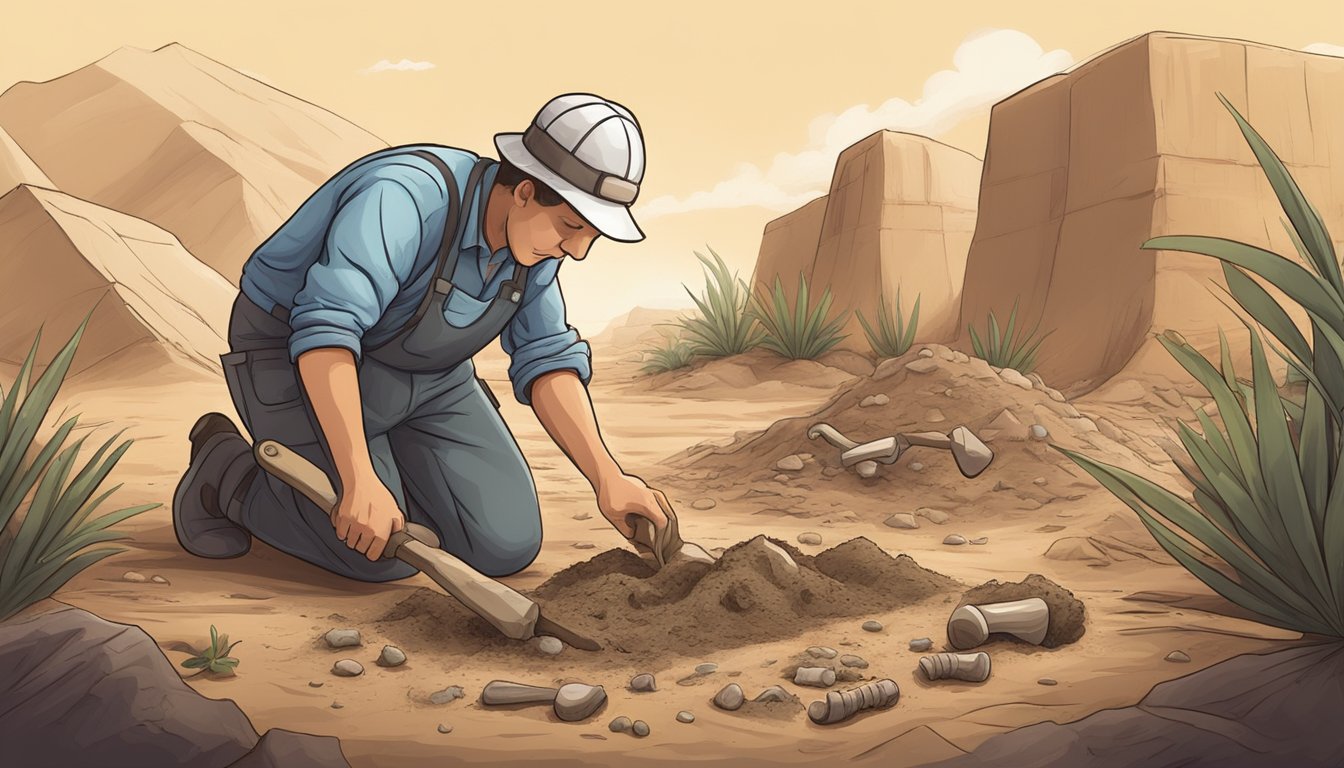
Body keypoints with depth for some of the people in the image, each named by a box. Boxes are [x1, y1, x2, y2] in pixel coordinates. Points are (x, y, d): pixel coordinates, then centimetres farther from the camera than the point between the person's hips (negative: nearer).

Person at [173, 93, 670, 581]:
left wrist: (608, 480, -12)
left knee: (506, 546, -4)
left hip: (421, 372, 7)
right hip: (300, 360, -6)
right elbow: (326, 331, -42)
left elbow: (546, 358, -3)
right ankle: (226, 471, 9)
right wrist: (360, 481, -47)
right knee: (381, 554, -14)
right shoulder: (403, 198, -33)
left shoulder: (534, 232, -10)